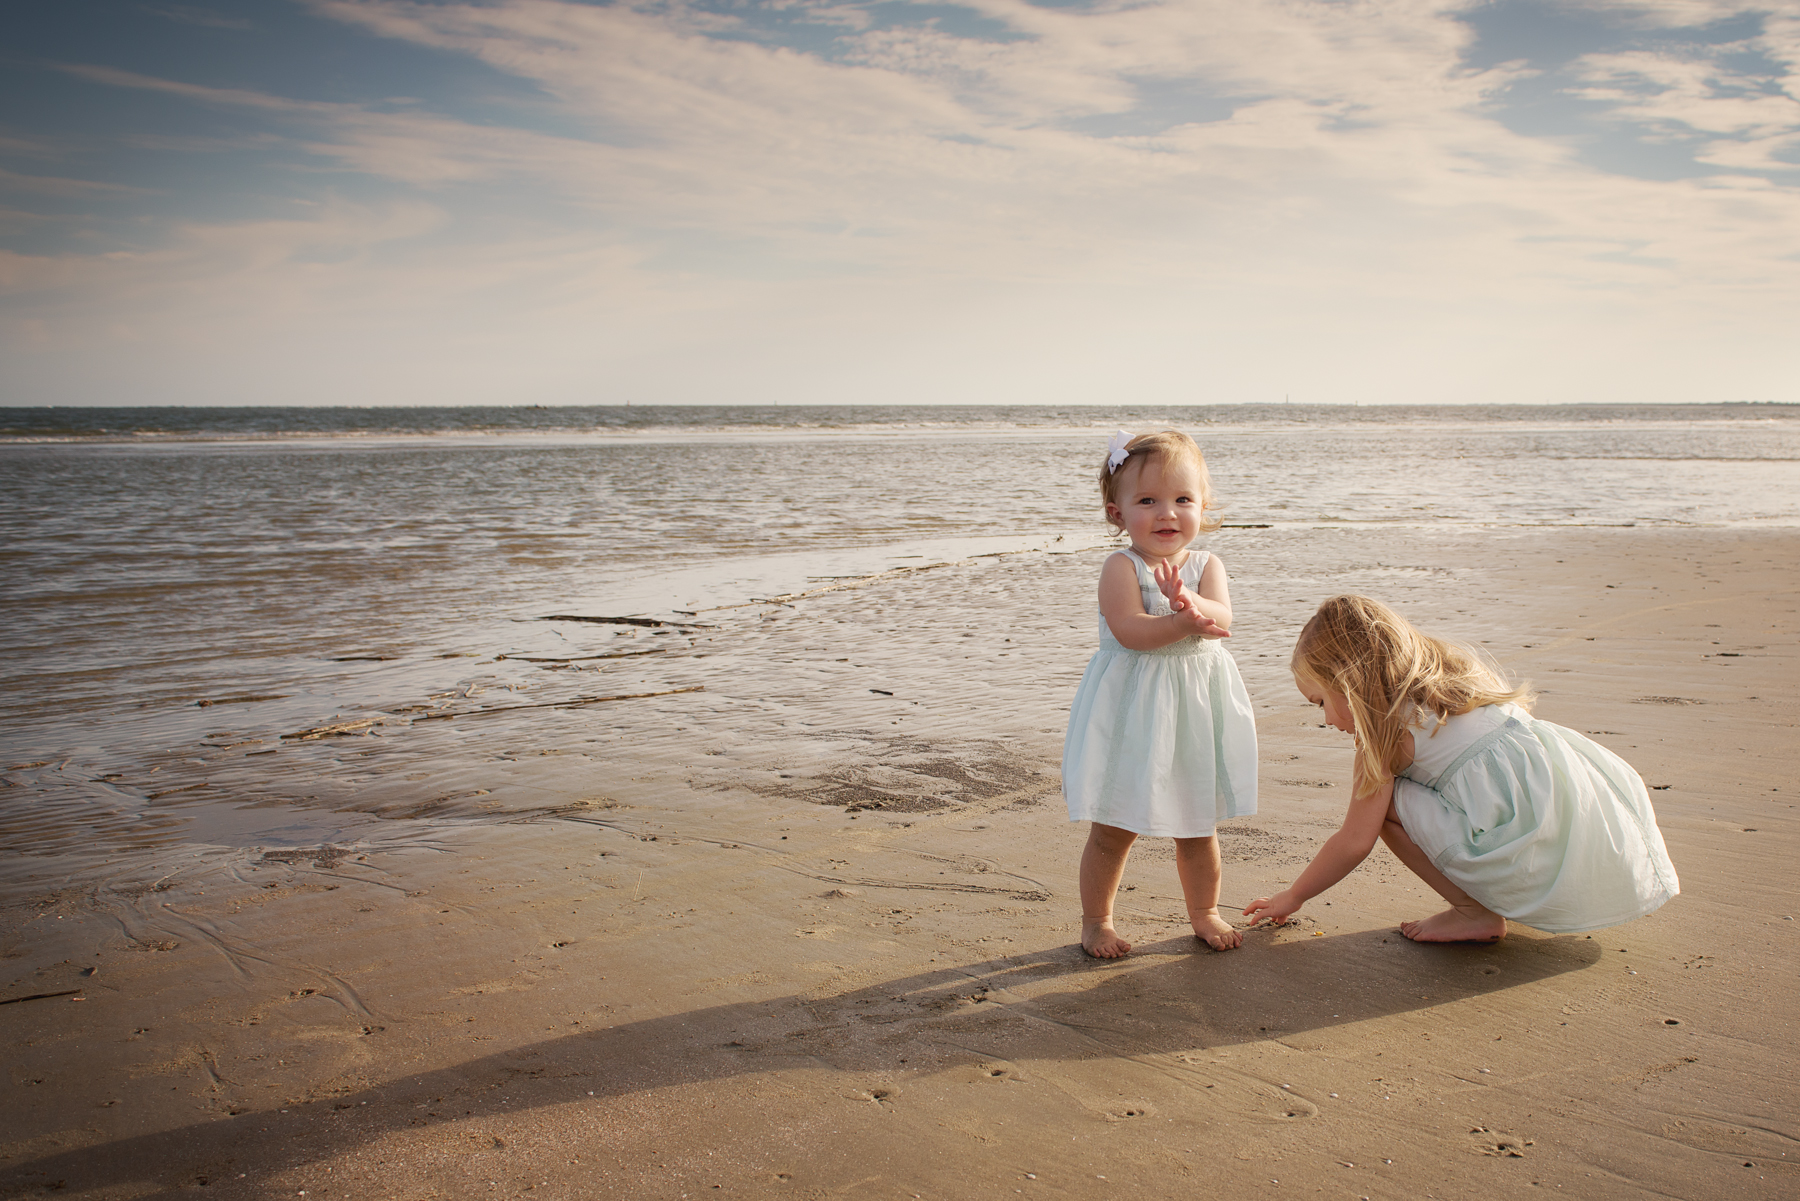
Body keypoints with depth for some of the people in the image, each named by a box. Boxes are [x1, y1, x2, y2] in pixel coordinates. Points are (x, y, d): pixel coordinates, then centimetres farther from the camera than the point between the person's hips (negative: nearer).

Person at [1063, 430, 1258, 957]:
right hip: (1131, 714, -4)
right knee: (1113, 830, 6)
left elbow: (1221, 619, -16)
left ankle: (1204, 911, 38)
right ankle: (1095, 920, 24)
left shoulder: (1206, 565, 1)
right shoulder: (1121, 567, -11)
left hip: (1194, 714, 4)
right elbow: (1129, 631, -24)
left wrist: (1187, 599, -35)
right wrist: (1186, 620, -27)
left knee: (1196, 828, 17)